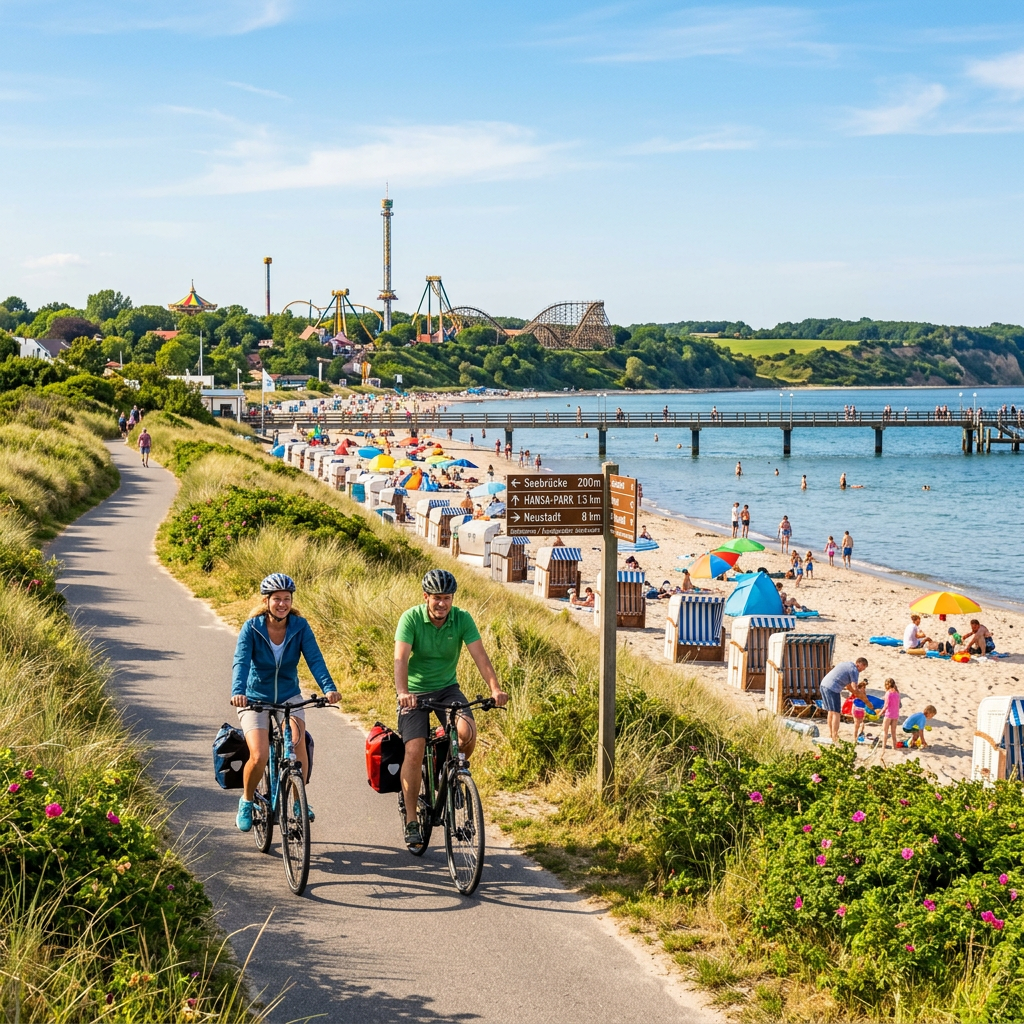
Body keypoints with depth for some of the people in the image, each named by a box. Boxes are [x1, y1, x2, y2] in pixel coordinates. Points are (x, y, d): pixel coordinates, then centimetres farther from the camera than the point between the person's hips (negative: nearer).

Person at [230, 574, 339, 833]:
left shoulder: (300, 626, -8)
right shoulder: (252, 628, -14)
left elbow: (315, 659, -18)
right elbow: (241, 662, -26)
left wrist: (328, 688, -36)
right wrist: (238, 692, -45)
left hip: (289, 697, 2)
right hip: (255, 699, -1)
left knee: (298, 743, -27)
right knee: (259, 757, -21)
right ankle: (247, 801, 10)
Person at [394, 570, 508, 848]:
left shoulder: (462, 619, -11)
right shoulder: (411, 618, -17)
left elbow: (479, 655, -19)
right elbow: (401, 658, -28)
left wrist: (495, 688, -36)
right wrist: (402, 692, -45)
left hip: (447, 688, 2)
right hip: (414, 692, -2)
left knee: (467, 731, -26)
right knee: (414, 752, -15)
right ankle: (411, 821, -2)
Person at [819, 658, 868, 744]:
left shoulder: (844, 663, 22)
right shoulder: (854, 671, -6)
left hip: (823, 685, 9)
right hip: (833, 689, -9)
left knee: (831, 711, 20)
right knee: (836, 713, -4)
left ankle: (831, 734, 27)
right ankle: (835, 738, -5)